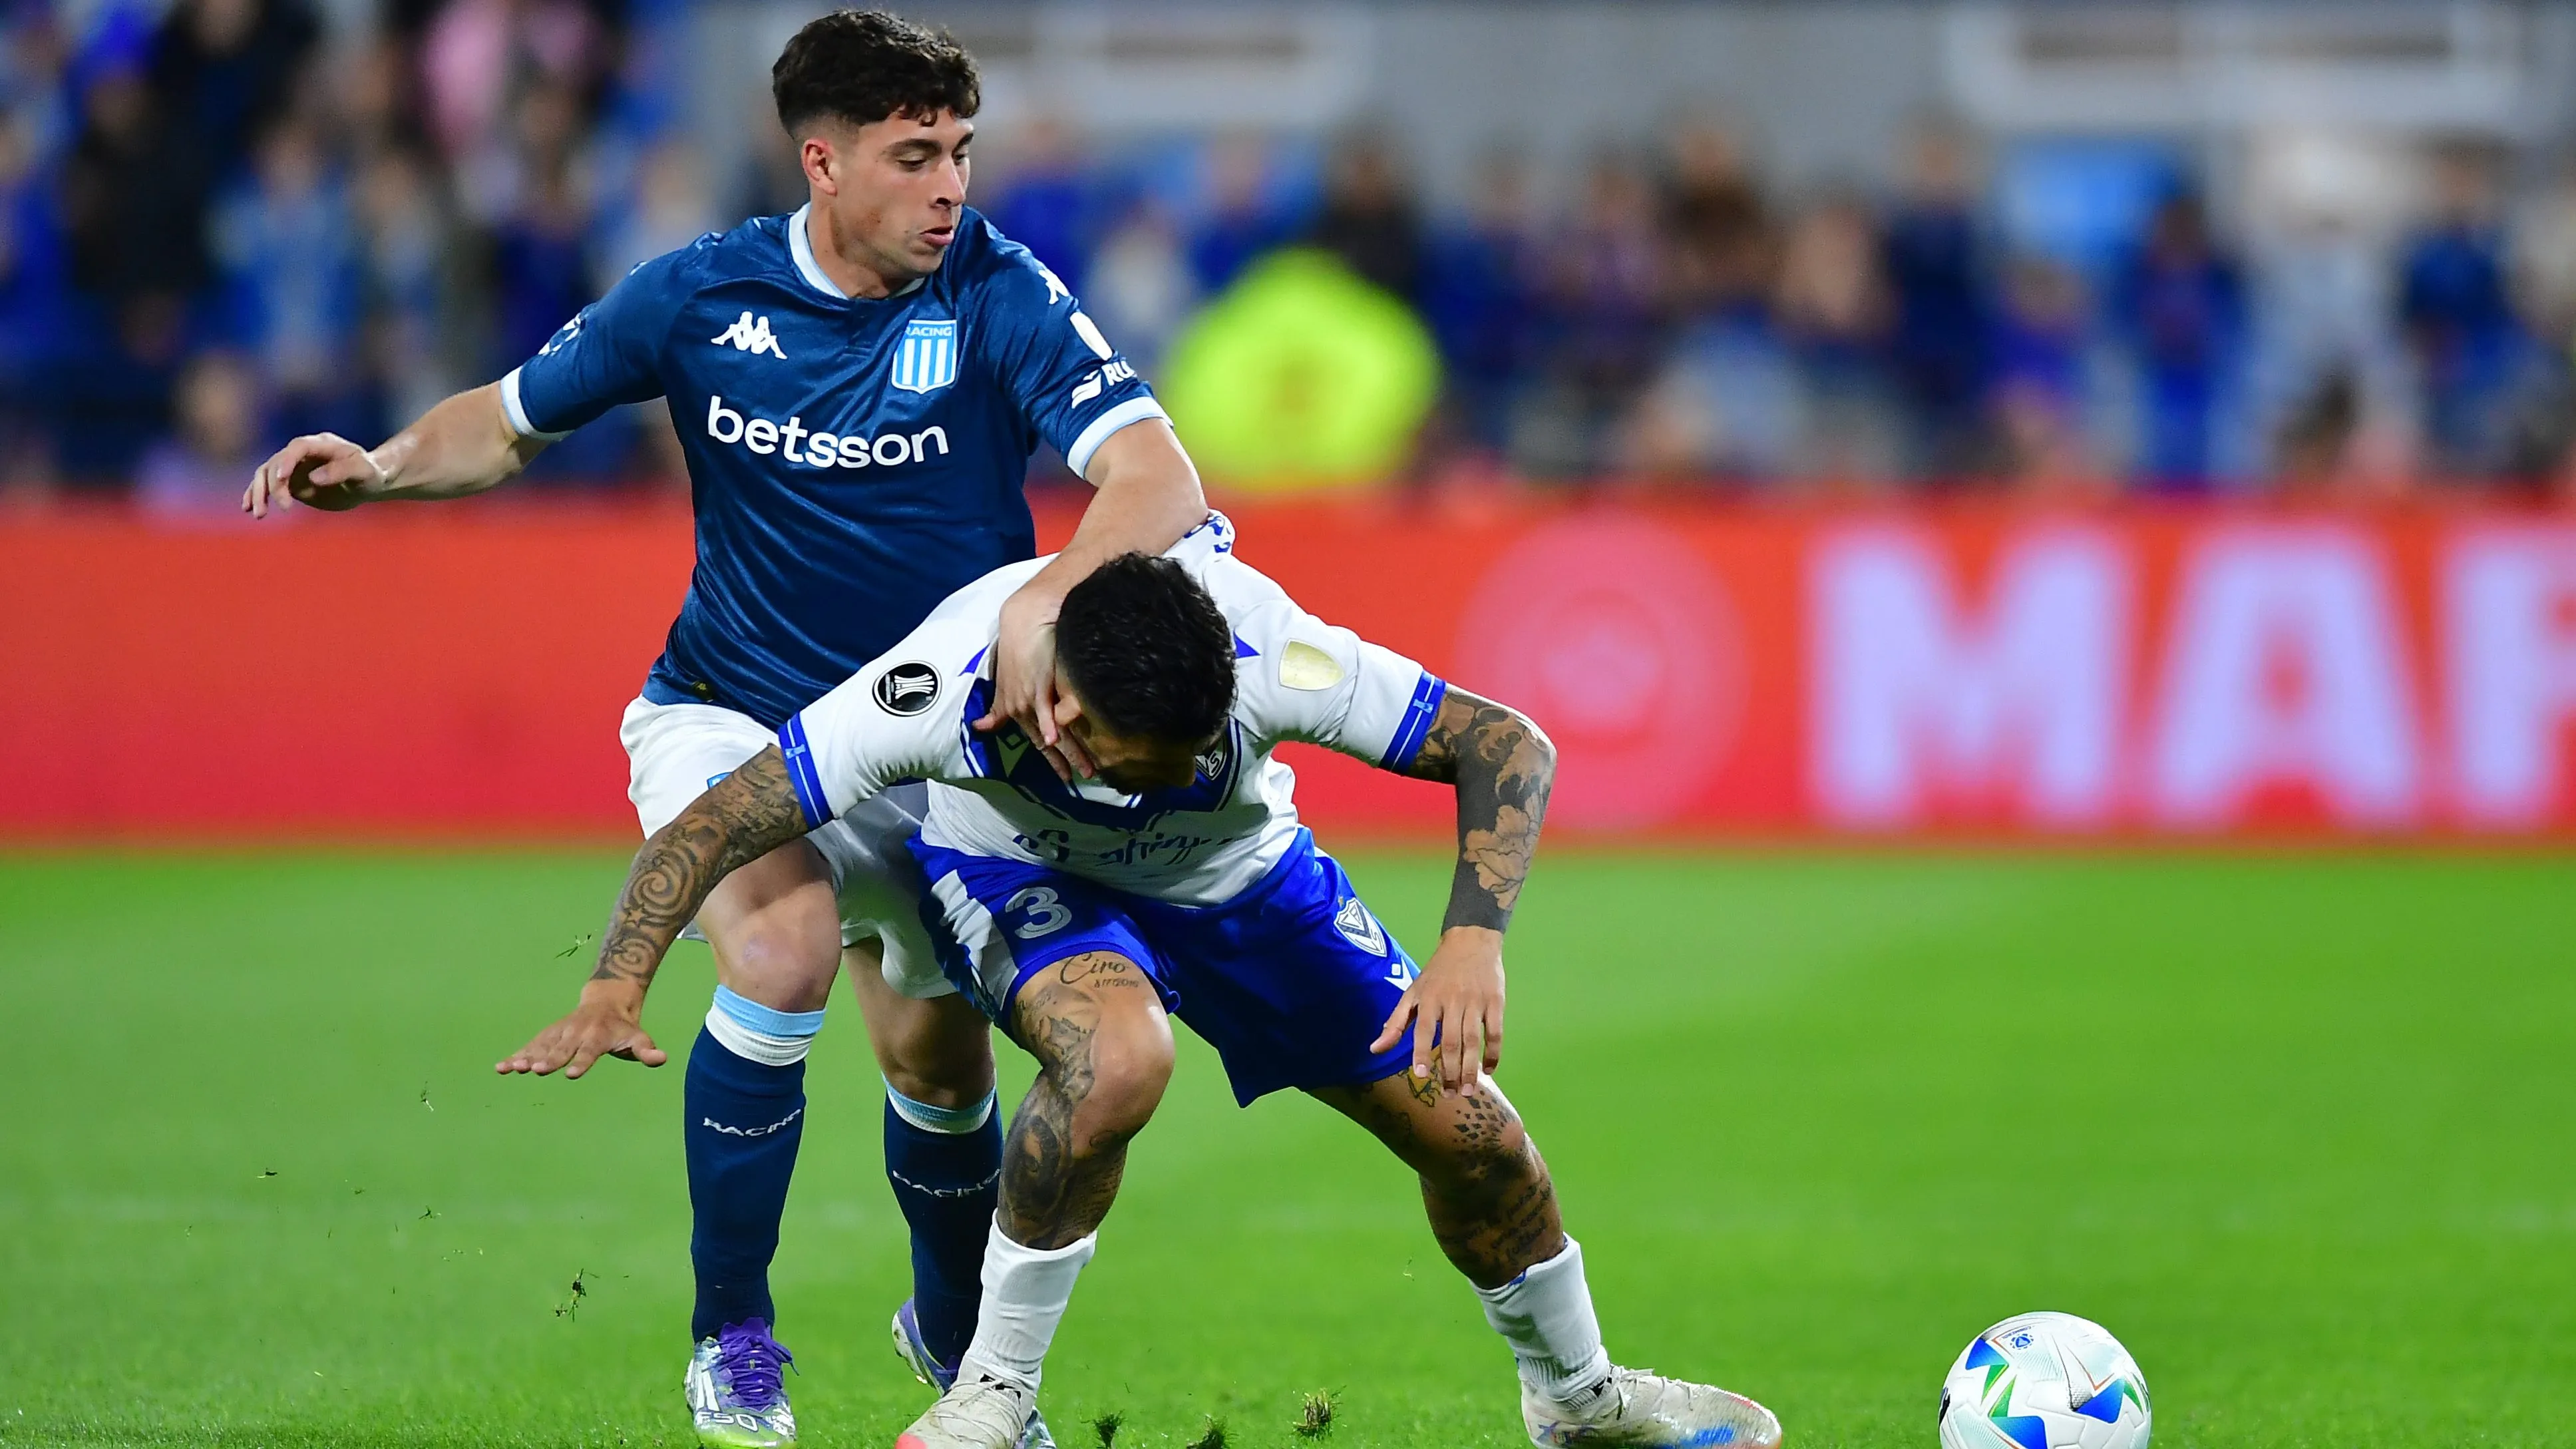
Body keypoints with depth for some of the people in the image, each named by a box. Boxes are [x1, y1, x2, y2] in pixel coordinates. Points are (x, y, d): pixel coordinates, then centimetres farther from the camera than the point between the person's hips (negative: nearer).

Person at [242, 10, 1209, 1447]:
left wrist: (1047, 597, -49)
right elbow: (512, 421, 3)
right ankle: (732, 1331, -9)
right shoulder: (702, 297, -11)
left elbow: (1160, 482, -29)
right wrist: (384, 467, -18)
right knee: (785, 955, -28)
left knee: (941, 1065, 2)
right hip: (730, 718, -1)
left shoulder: (1002, 298, -18)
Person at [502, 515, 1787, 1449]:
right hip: (1023, 877, -2)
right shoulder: (941, 684, -40)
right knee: (1116, 1059, -37)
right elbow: (714, 825, -33)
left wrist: (1474, 942, -40)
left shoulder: (1271, 654, -38)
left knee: (1465, 1126, 1)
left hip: (1240, 880, 3)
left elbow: (1506, 746, -26)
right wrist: (614, 997, -46)